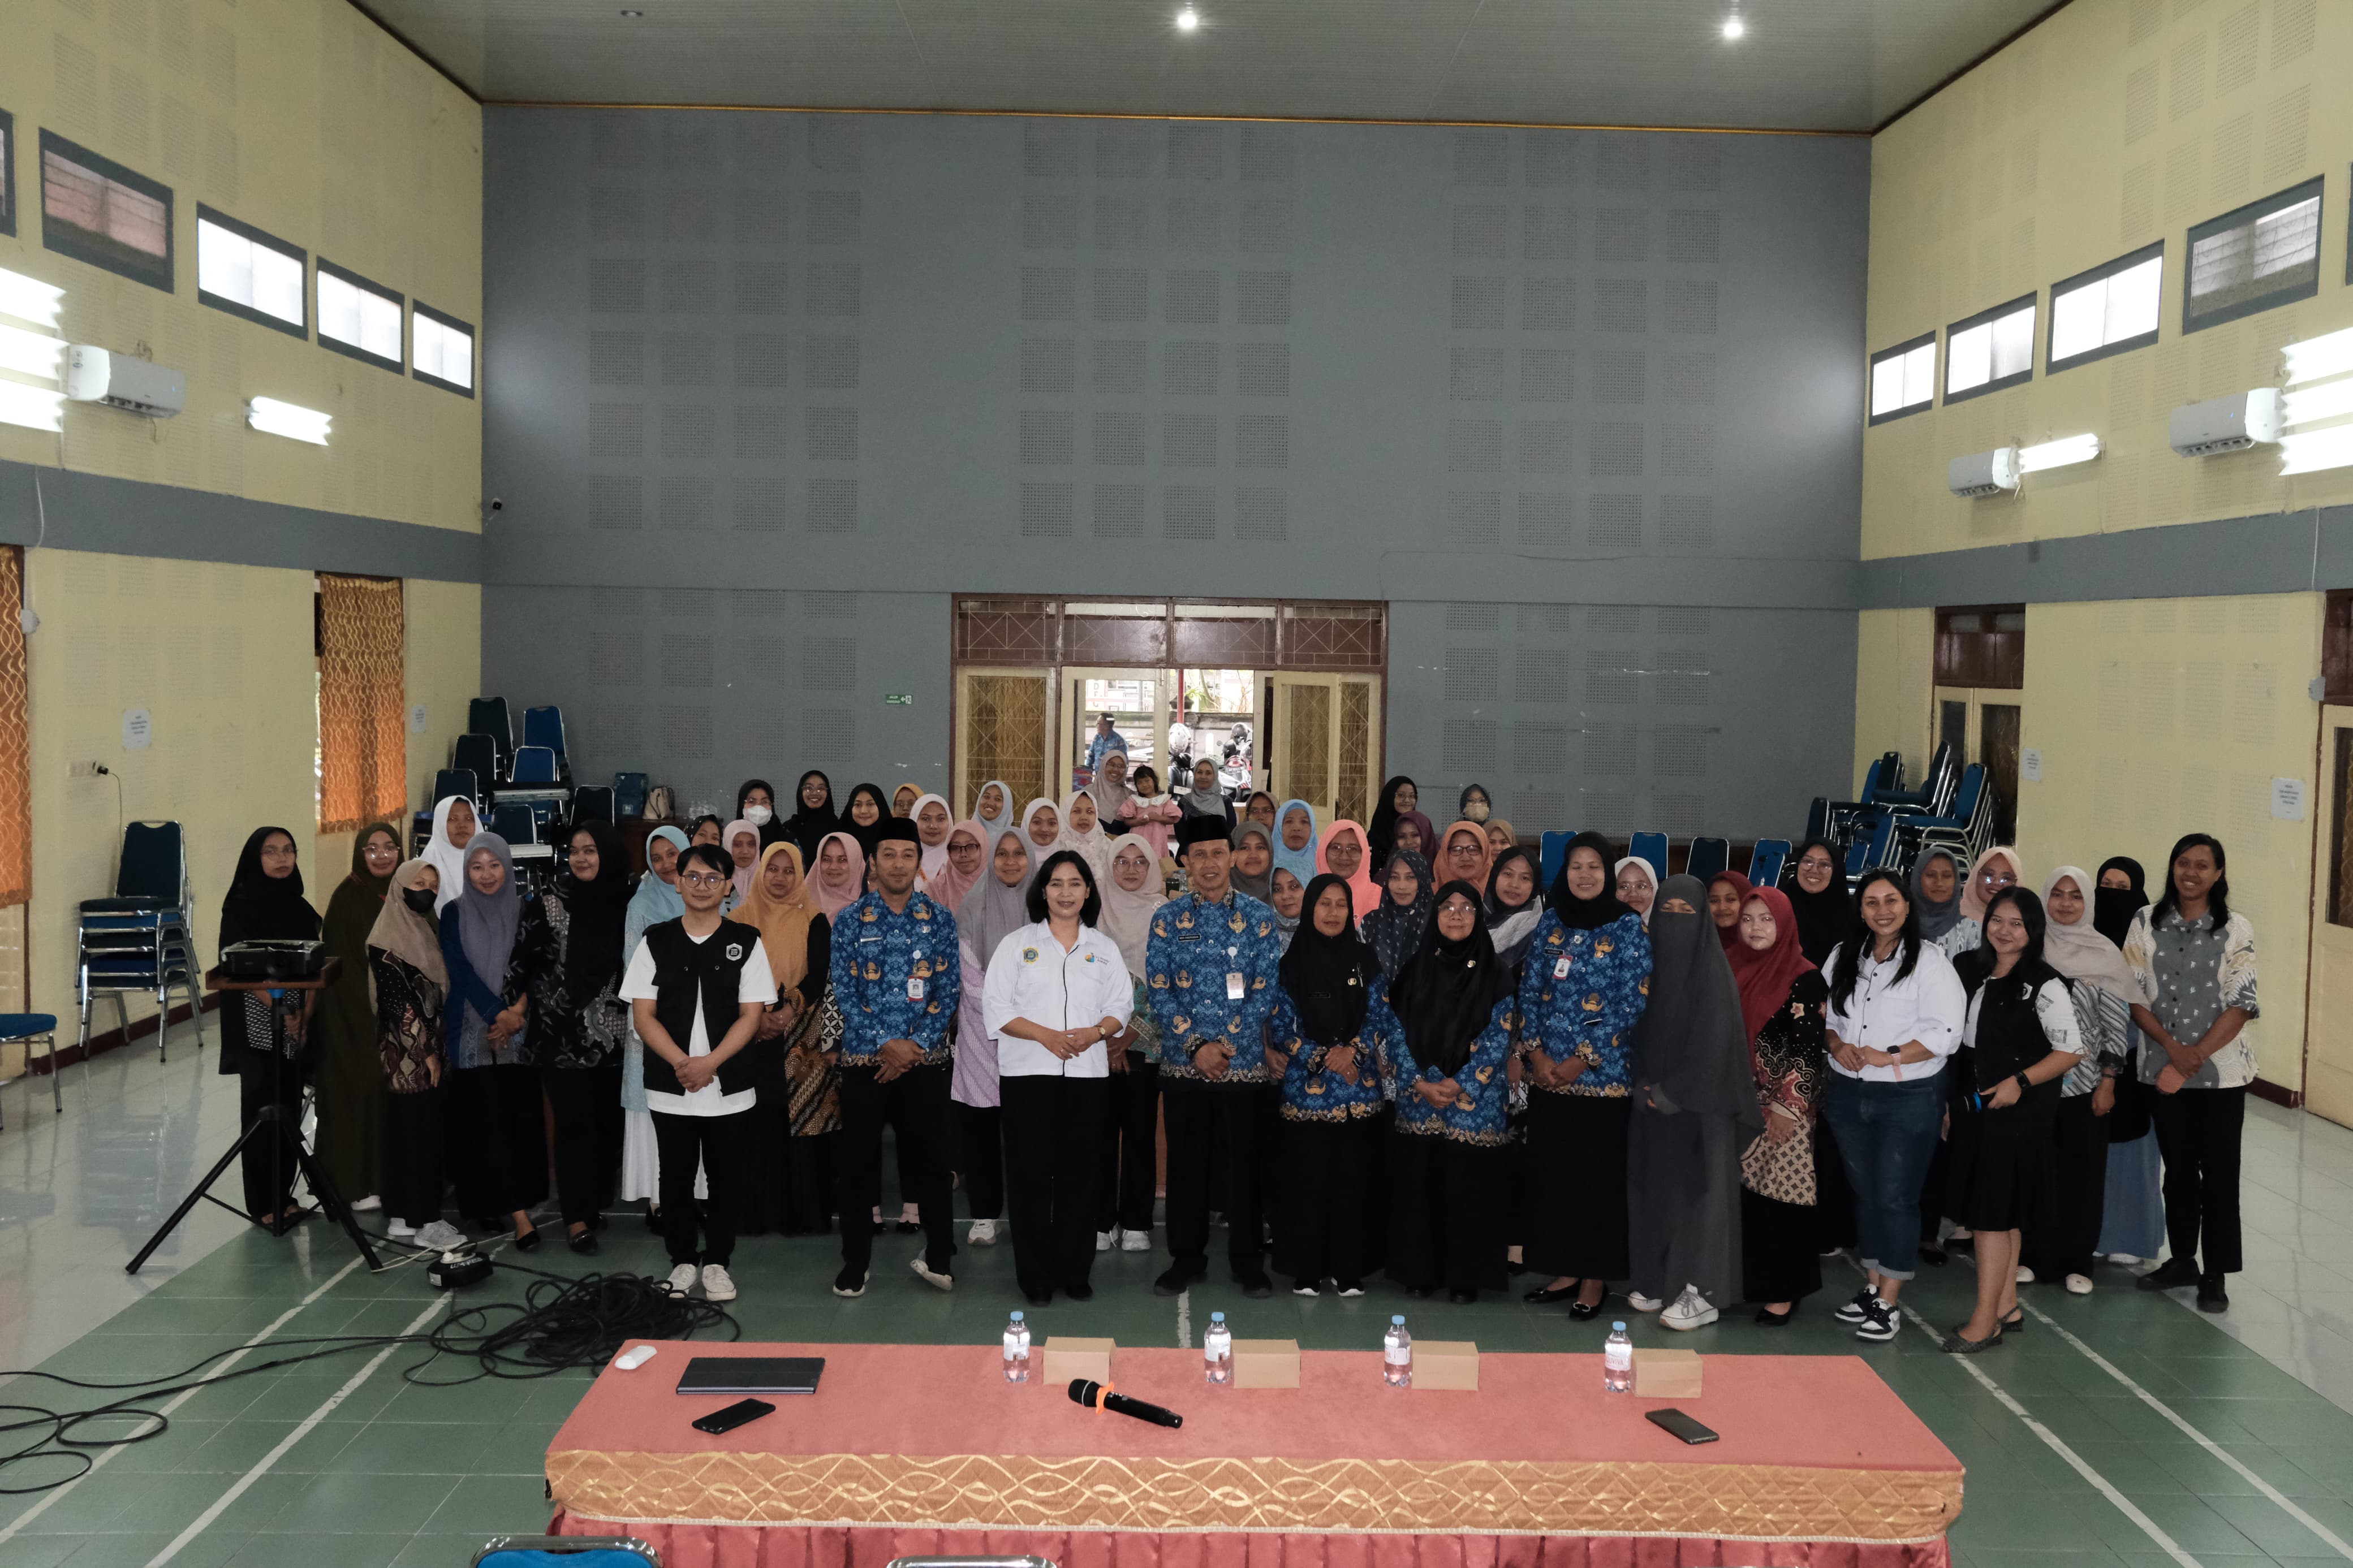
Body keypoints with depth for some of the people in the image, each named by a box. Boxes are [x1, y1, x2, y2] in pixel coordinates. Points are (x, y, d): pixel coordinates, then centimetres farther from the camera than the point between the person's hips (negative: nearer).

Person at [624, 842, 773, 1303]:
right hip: (669, 1086, 1)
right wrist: (681, 1063, -15)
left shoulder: (746, 942, 1)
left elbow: (751, 1014, -3)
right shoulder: (656, 941, 3)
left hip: (730, 1086, -1)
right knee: (676, 1175, 9)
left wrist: (709, 1063, -15)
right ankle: (683, 1260, 23)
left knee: (726, 1176, 6)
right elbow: (643, 1014, -1)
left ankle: (717, 1262, 20)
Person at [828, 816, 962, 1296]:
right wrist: (887, 1043, -13)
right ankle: (856, 1262, 18)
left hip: (925, 1060, 0)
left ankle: (940, 1260, 18)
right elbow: (844, 992, -4)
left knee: (930, 1159, 6)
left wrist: (914, 1046, -10)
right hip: (864, 1059, 0)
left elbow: (950, 991, 0)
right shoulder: (850, 920, 1)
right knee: (859, 1162, 6)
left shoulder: (940, 920, 3)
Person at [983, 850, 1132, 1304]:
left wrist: (1095, 1032, -11)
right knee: (1031, 1173, -2)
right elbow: (996, 1008, 0)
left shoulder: (1104, 948, 13)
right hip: (1028, 1074, -2)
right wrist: (1045, 1035, -13)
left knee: (1080, 1173, 4)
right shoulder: (1017, 944, 6)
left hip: (1088, 1073, 2)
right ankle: (1036, 1275, 8)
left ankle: (1075, 1271, 14)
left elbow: (1121, 1006, 10)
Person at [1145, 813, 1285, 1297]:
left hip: (1246, 1063, 0)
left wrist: (1227, 1043, -11)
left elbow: (1265, 991, -2)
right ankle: (1186, 1259, 21)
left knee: (1245, 1164, 6)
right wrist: (1197, 1045, -12)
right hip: (1184, 1063, 1)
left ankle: (1248, 1261, 19)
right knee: (1187, 1165, 8)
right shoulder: (1167, 919, 2)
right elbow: (1159, 991, -3)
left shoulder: (1259, 917, 1)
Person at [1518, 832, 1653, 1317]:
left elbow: (1632, 1003, -8)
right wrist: (1536, 1052, -4)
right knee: (1550, 1170, 8)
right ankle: (1563, 1268, 20)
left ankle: (1595, 1277, 13)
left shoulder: (1628, 927, -4)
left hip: (1602, 1072, -4)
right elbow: (1529, 989, 8)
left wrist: (1584, 1059, -11)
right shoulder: (1551, 921, 8)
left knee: (1599, 1176, 1)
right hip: (1547, 1071, 4)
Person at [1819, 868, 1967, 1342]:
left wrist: (1890, 1056, -18)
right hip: (1848, 1093, 5)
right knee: (1865, 1192, 14)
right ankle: (1872, 1286, 27)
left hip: (1909, 1098, -5)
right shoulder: (1842, 957, 9)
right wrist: (1836, 1044, -6)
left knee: (1896, 1196, -1)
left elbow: (1944, 1032, -14)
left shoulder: (1930, 960, -8)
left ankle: (1887, 1303, 7)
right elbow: (1823, 1013, 14)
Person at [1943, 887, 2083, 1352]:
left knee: (1993, 1213, -6)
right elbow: (1958, 1040, 16)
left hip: (2018, 1114, -6)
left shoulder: (2045, 986, -9)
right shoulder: (1973, 974, 9)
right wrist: (1948, 1100, 11)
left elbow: (2071, 1051, -10)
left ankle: (1985, 1321, -1)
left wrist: (2020, 1082, -20)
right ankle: (2007, 1306, 23)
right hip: (1973, 1109, 6)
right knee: (2001, 1214, 13)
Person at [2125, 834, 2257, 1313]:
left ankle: (2214, 1275, 11)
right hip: (2162, 1069, 2)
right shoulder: (2146, 924, 2)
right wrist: (2172, 1047, -13)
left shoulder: (2236, 930, -3)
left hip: (2221, 1070, -2)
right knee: (2178, 1168, 12)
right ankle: (2182, 1260, 25)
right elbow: (2134, 995, 0)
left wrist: (2197, 1054, -16)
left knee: (2218, 1173, 2)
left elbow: (2241, 1003, -8)